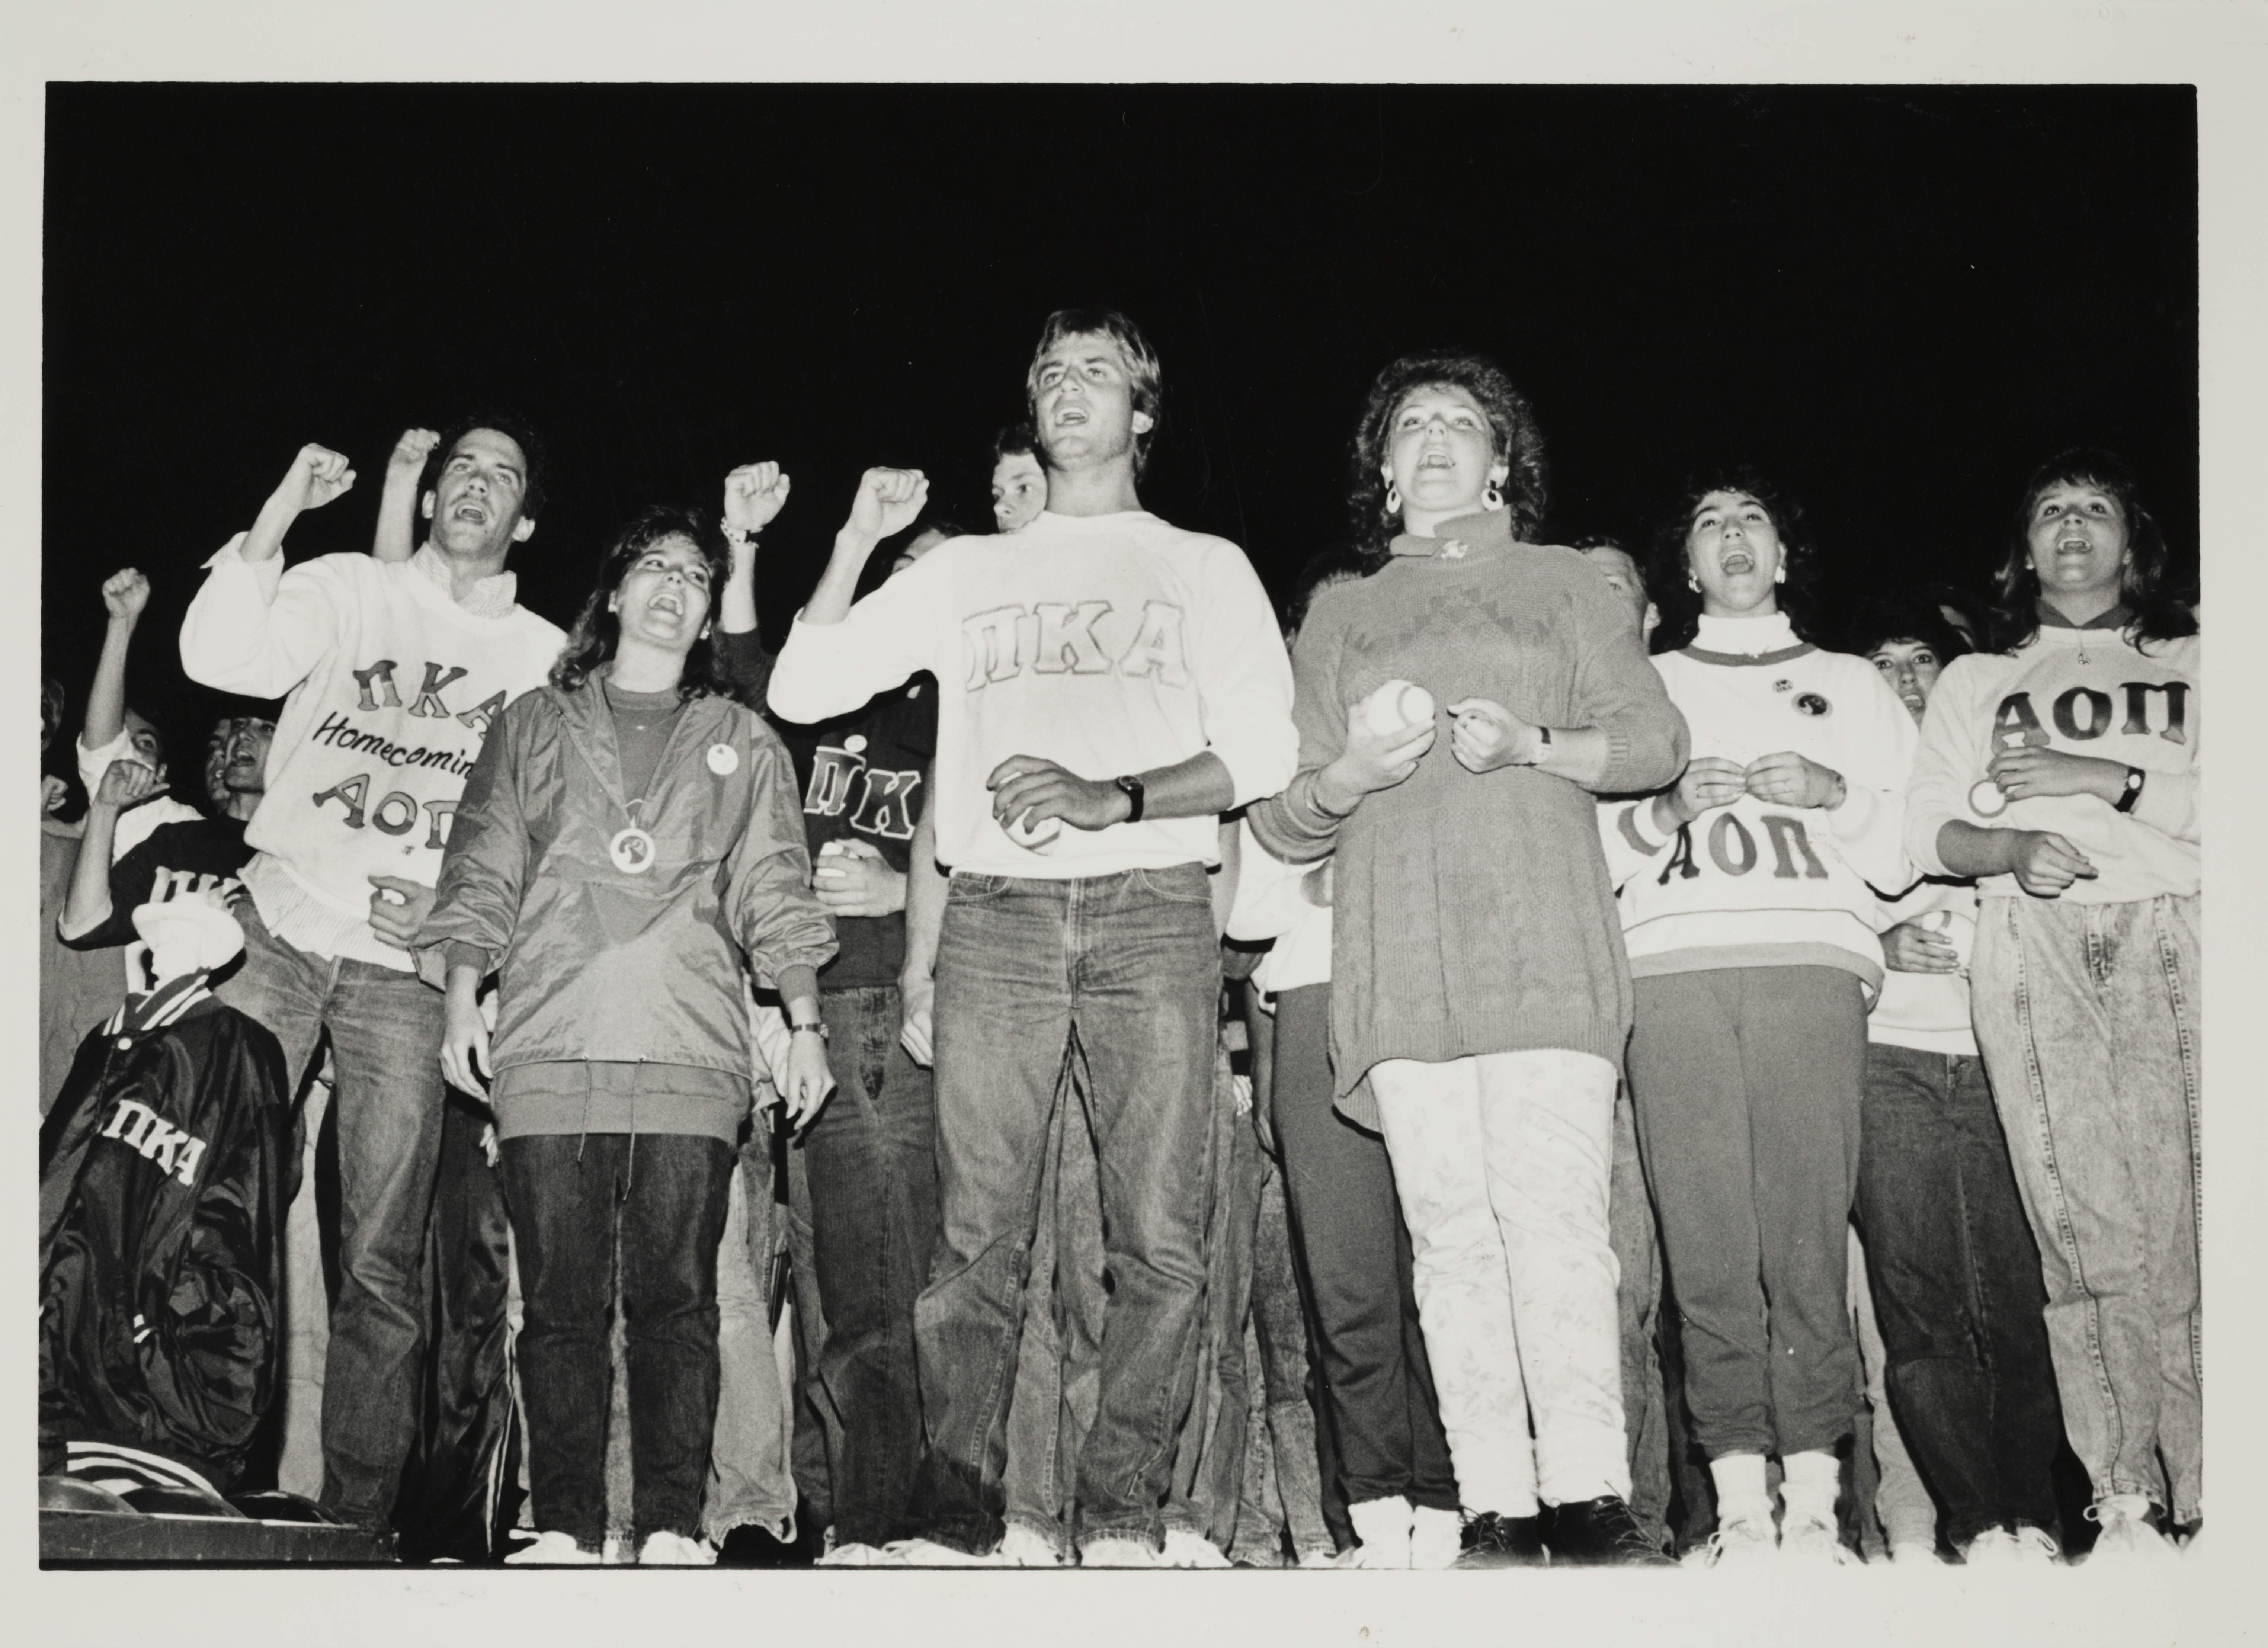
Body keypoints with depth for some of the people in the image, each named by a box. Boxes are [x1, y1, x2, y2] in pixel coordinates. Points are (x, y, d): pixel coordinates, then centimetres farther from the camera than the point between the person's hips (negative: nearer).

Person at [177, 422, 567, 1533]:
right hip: (279, 931, 0)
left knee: (381, 1266, -1)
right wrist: (274, 522, -11)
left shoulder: (548, 659, 12)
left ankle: (356, 1516, 4)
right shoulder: (346, 590, 12)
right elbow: (219, 659, -4)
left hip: (407, 971, 0)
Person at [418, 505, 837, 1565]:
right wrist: (461, 1000, 1)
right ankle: (565, 1531, -2)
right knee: (561, 1300, -4)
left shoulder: (743, 744, 20)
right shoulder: (534, 725, 19)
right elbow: (481, 872, 14)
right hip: (549, 1050, 0)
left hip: (691, 1054, 0)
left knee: (676, 1298, -5)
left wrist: (806, 1023, 3)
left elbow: (775, 894, 14)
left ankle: (672, 1532, -5)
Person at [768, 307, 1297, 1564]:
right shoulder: (965, 572, 22)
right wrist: (856, 543, 8)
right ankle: (951, 1525, -5)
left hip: (1151, 908, -1)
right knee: (975, 1240, -7)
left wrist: (1114, 800, -10)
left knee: (1158, 1244, -9)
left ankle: (1122, 1525, -5)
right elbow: (801, 689, 16)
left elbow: (1262, 752, 4)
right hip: (996, 917, 1)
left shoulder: (1205, 568, 17)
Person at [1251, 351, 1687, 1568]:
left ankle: (1588, 1497, -16)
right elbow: (1282, 824, 20)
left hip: (1545, 944, -1)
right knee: (1450, 1229, -6)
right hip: (1397, 960, 2)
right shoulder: (1338, 615, 26)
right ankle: (1494, 1508, -7)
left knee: (1556, 1215, -14)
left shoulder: (1562, 586, 22)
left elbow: (1657, 740, 13)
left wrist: (1534, 745, -5)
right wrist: (1349, 773, -3)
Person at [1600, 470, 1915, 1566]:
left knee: (1808, 1234, -12)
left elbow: (1904, 850, 17)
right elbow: (1588, 846, 16)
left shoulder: (1850, 686, 27)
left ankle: (1813, 1507, -13)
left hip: (1811, 957, 0)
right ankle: (1740, 1508, -10)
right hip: (1672, 966, 0)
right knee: (1708, 1240, -10)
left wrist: (1835, 793, -1)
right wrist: (1670, 809, -2)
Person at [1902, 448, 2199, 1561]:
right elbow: (1930, 831, 14)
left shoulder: (2190, 665, 22)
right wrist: (2011, 848, -6)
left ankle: (2208, 1503, -17)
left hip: (2172, 936, -1)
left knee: (2187, 1222, -15)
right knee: (2083, 1228, -10)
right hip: (2032, 948, 1)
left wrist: (2106, 777, -4)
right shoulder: (1976, 682, 27)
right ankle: (2123, 1504, -11)